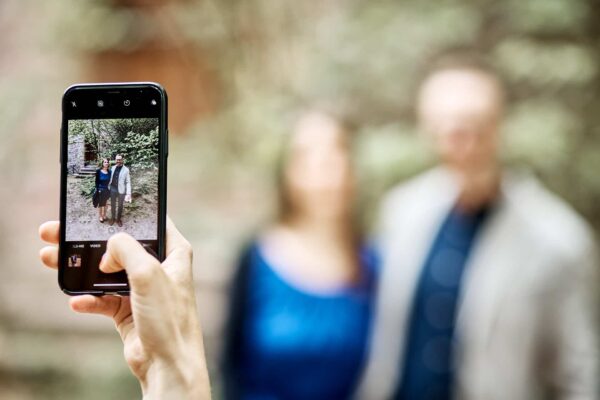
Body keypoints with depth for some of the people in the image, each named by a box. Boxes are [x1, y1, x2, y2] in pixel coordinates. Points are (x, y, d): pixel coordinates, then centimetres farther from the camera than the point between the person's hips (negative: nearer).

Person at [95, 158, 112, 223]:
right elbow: (96, 181, -10)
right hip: (100, 190, -3)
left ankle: (104, 215, 32)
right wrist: (97, 190, -14)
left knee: (105, 203, 17)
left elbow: (110, 181, 3)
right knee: (100, 204, 9)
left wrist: (110, 189, 1)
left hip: (107, 190, 3)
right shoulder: (98, 171, -14)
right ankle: (101, 217, 23)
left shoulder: (109, 172, -3)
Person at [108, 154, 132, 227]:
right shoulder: (113, 168, 0)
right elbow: (110, 178, 10)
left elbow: (128, 182, -12)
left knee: (120, 205, 13)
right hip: (112, 189, 3)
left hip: (121, 190, -3)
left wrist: (128, 193, -16)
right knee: (113, 205, 16)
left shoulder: (126, 170, -13)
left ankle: (118, 219, 29)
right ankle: (113, 218, 33)